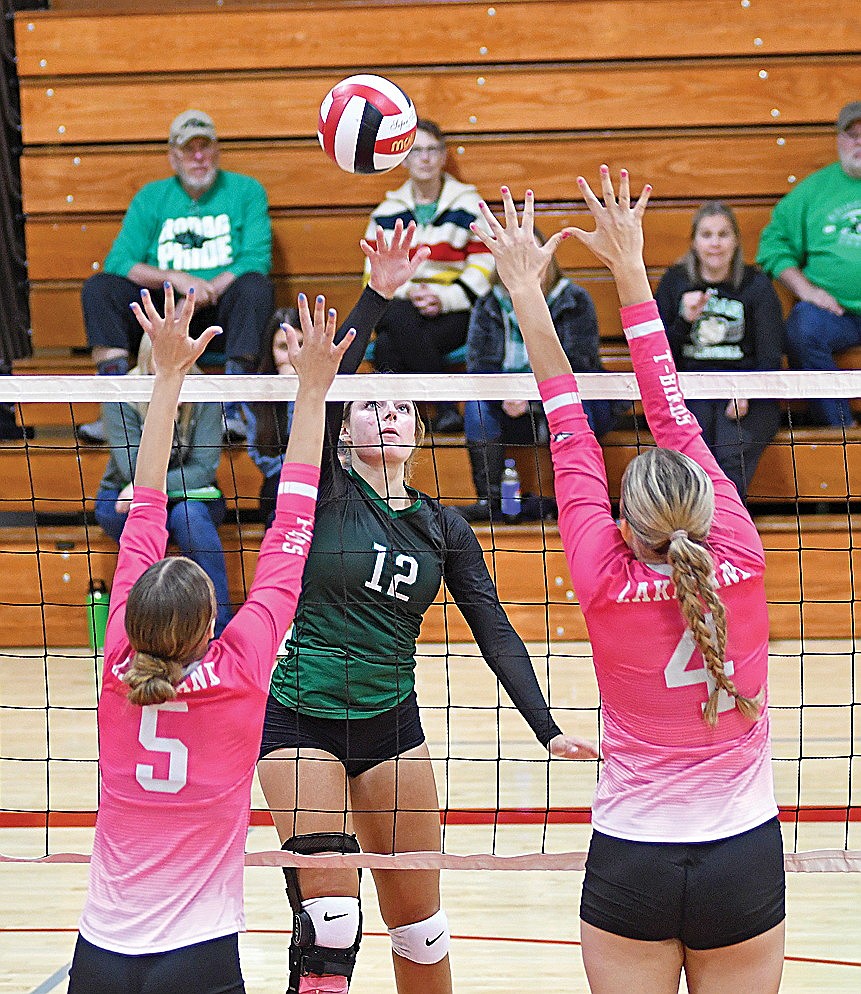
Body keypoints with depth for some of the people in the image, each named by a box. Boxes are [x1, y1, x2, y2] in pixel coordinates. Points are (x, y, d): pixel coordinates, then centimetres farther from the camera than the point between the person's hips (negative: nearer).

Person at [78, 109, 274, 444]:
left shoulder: (246, 191, 6)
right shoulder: (151, 197, 10)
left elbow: (257, 259, -7)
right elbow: (118, 261, -2)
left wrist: (204, 291, -19)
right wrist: (177, 280, -18)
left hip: (222, 309, -2)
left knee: (255, 286, -33)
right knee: (98, 288, -18)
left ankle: (232, 411, -36)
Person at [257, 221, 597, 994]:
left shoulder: (444, 527, 4)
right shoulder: (327, 491, -6)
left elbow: (495, 631, -1)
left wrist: (546, 727, -13)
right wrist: (377, 295, -34)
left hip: (390, 724, 4)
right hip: (301, 720, -4)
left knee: (419, 921, 8)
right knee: (331, 918, -14)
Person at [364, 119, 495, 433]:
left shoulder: (469, 207, 9)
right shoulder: (387, 213, 17)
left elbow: (484, 266, 2)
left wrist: (444, 299, -13)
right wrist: (407, 292, -10)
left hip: (453, 312, -2)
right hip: (399, 304, 2)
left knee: (389, 348, -35)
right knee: (400, 318, -39)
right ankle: (446, 404, -37)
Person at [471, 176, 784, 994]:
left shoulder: (607, 584, -14)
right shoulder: (740, 566, -11)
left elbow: (570, 437, -6)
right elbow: (676, 418, -4)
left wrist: (527, 289, 2)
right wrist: (630, 270, 3)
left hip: (631, 865, -1)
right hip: (747, 864, 1)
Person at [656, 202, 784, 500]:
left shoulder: (756, 284, 10)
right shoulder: (674, 281, 14)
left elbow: (770, 358, 5)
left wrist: (746, 395, -14)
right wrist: (685, 320, -5)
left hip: (748, 394, -1)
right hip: (688, 390, 1)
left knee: (732, 455, -33)